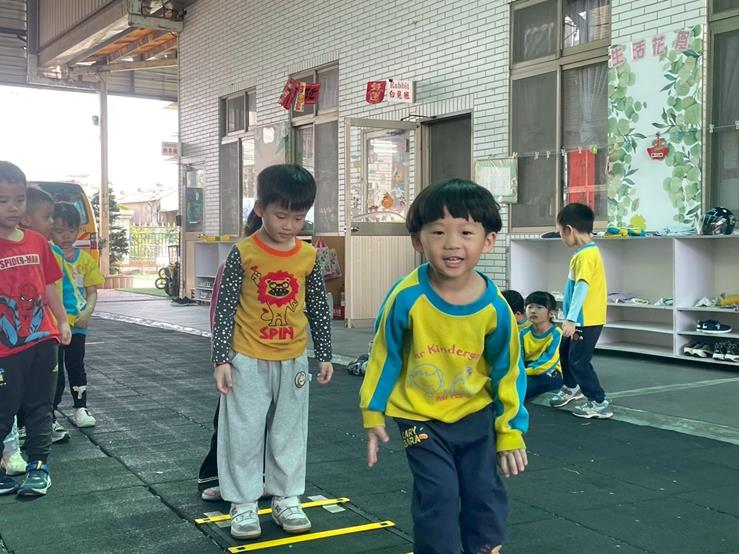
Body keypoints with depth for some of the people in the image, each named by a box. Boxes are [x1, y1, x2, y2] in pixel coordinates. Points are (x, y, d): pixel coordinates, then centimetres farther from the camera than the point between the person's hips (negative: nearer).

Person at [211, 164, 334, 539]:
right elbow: (225, 309, -8)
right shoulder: (243, 253, -10)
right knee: (245, 434, 5)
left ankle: (286, 499, 26)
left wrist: (324, 355, 9)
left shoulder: (308, 256, -2)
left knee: (290, 433, 13)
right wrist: (221, 359, -10)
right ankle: (243, 504, 19)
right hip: (248, 360, -3)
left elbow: (318, 309, 7)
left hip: (292, 361, 3)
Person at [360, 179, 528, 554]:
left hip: (474, 414, 2)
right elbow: (385, 356, -9)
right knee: (439, 495, -5)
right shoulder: (407, 297, -24)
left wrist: (511, 431, 0)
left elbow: (507, 370, -5)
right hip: (420, 415, -2)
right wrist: (373, 414, -2)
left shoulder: (494, 307, -19)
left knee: (484, 492, 12)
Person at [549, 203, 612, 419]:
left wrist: (571, 318, -31)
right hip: (582, 319, 10)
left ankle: (599, 403, 4)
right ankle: (571, 387, 46)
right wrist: (571, 318, 22)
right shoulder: (587, 251, 10)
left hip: (587, 320, -10)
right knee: (565, 351, 25)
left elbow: (582, 287, -29)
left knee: (579, 360, -4)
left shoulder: (586, 255, -22)